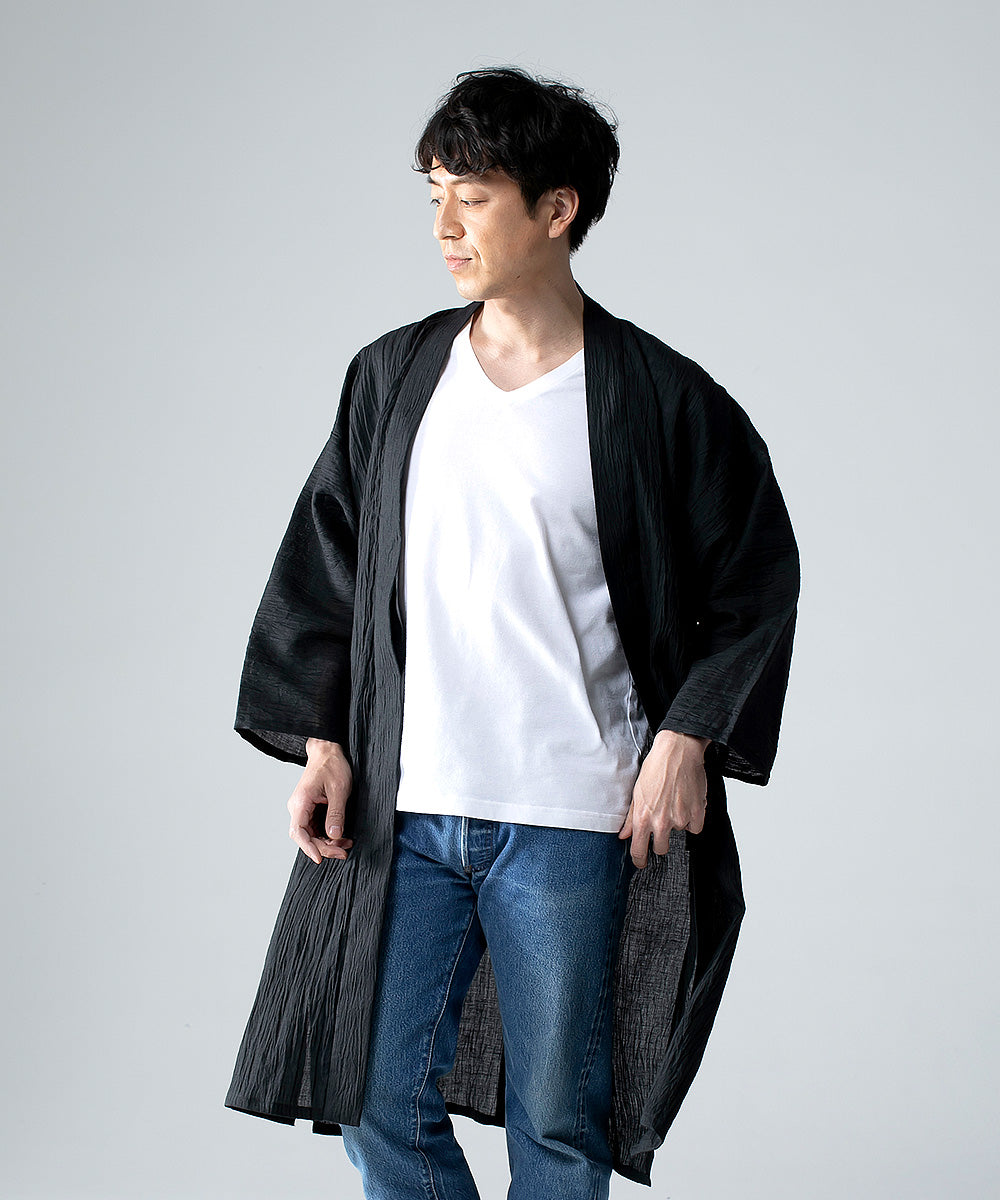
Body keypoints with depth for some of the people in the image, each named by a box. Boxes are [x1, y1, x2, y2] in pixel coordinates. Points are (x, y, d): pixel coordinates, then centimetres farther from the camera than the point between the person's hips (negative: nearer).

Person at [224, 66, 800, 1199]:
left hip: (569, 825, -3)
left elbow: (758, 576, 3)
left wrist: (687, 740, -5)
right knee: (379, 1103, 6)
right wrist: (323, 744, 5)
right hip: (401, 810, 3)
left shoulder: (658, 400, -4)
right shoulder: (393, 375, 7)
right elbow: (323, 565, 12)